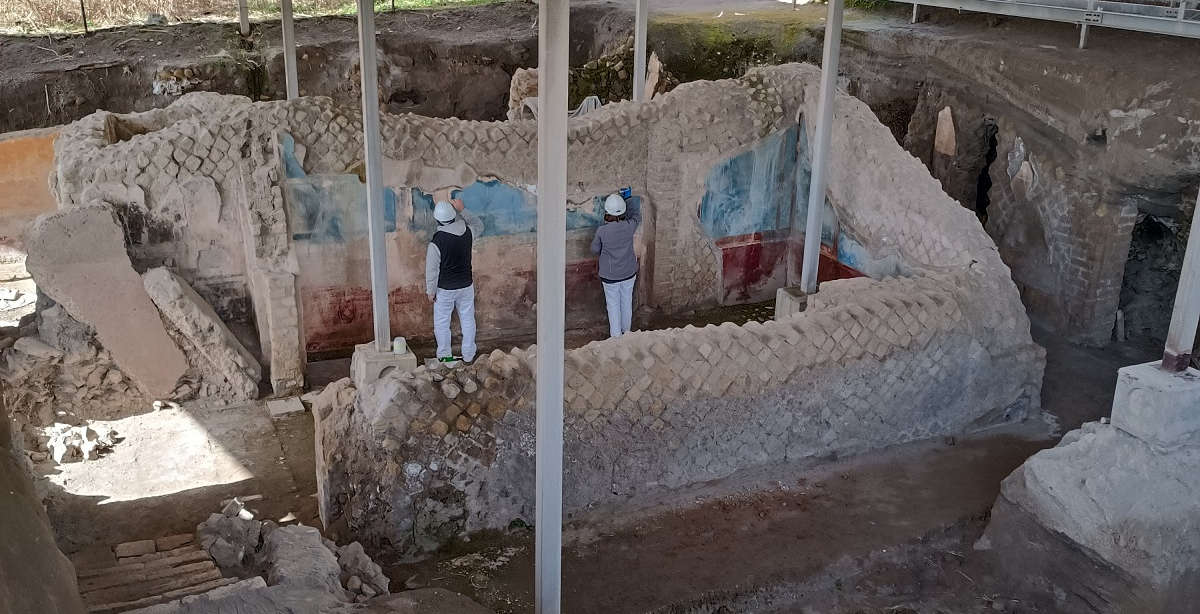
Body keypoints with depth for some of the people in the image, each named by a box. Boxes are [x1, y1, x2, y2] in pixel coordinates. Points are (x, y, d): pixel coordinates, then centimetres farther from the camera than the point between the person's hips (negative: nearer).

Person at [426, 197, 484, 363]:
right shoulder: (467, 233, -13)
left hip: (445, 289, -3)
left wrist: (431, 291, -1)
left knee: (442, 322, 15)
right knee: (468, 320, 16)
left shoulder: (436, 243, -23)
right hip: (466, 286, 3)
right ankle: (468, 355, 27)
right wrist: (462, 210, 8)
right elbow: (479, 225, 12)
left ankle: (444, 355, 25)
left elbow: (432, 270, -15)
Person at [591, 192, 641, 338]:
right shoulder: (629, 226, -17)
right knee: (627, 302, 22)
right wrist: (624, 204, 14)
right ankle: (627, 330, 40)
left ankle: (616, 336, 23)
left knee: (613, 305, 14)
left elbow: (595, 249, -6)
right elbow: (637, 215, 7)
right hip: (629, 273, 3)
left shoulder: (602, 231, -23)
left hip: (610, 275, -3)